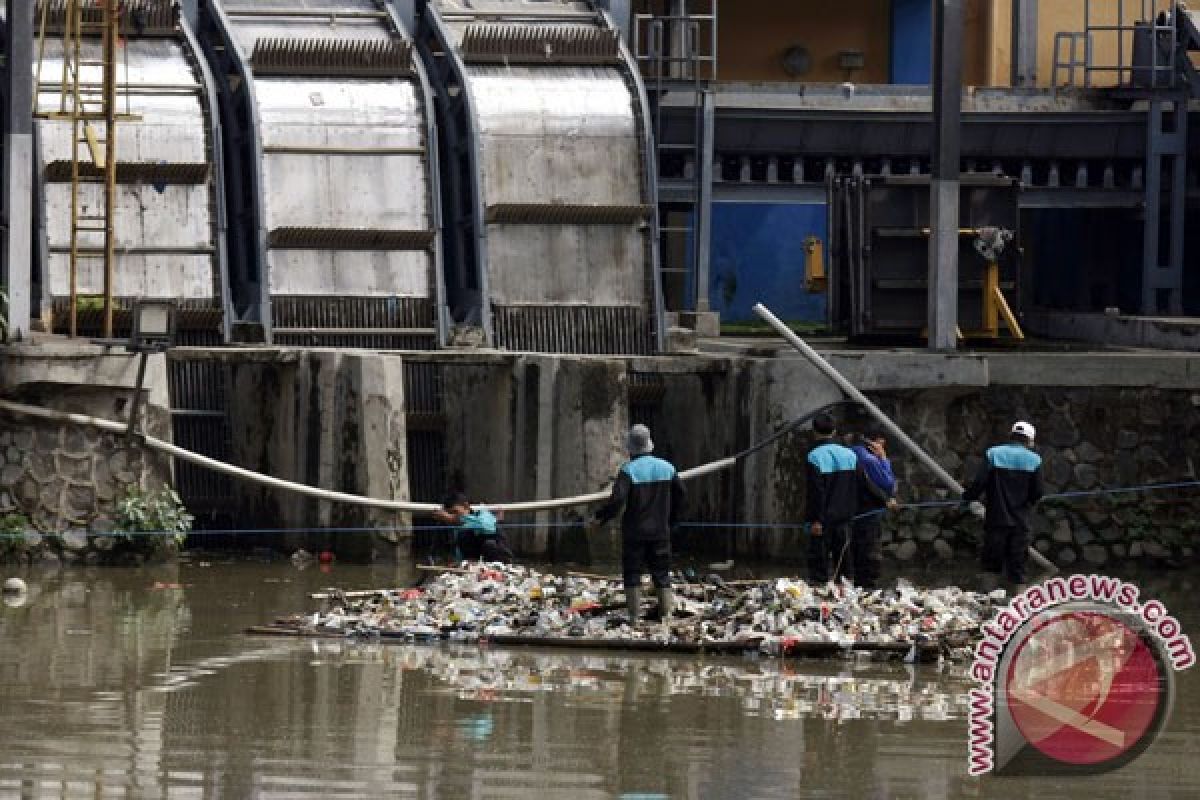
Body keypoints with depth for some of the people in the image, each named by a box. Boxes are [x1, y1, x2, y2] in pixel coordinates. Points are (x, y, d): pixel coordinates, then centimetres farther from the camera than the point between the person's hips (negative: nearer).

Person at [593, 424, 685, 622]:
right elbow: (680, 496, 10)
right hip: (660, 531, 4)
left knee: (632, 575, 3)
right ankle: (666, 614, 7)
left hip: (634, 531, -4)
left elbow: (616, 500, -21)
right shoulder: (666, 468, 4)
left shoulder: (629, 470, -12)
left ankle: (634, 616, 0)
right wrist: (670, 520, 22)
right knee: (662, 575, 10)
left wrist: (599, 517, -7)